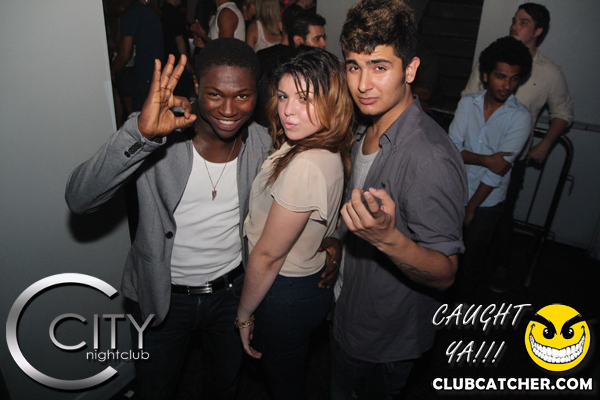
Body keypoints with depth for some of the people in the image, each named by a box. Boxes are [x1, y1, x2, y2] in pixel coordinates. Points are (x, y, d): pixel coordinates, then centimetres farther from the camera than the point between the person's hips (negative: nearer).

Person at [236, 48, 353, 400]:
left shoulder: (305, 167, -34)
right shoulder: (332, 151, -5)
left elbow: (268, 256, -24)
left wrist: (244, 314, -10)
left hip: (285, 294, -8)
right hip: (314, 282, 8)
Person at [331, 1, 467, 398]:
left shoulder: (431, 158, -32)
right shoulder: (368, 129, -3)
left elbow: (445, 275, -29)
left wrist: (388, 238, -45)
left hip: (386, 342, -8)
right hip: (348, 317, 8)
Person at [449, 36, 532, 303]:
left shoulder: (520, 117, -13)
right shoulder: (468, 103, -4)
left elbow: (499, 169, -16)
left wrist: (471, 207, -14)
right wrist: (484, 159, -25)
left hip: (488, 201, -2)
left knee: (473, 256, 12)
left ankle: (465, 299, 39)